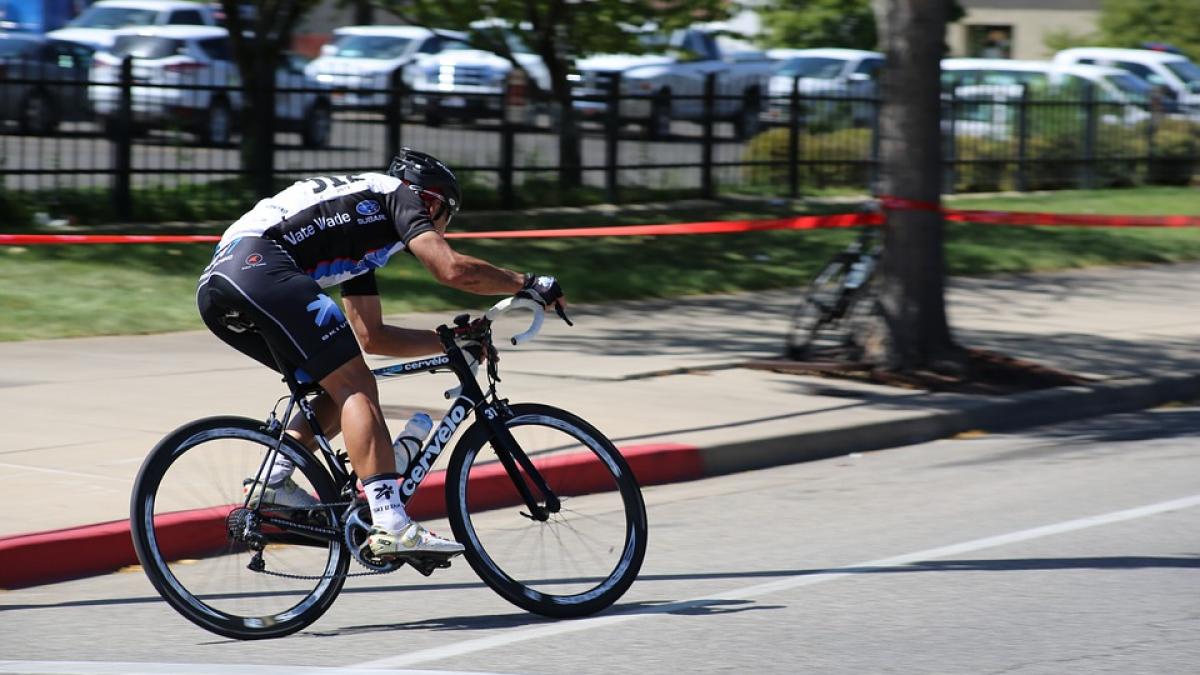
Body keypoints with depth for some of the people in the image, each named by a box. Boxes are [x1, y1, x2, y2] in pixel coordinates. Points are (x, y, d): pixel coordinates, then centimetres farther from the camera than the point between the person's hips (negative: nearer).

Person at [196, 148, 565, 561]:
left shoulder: (361, 236, 35)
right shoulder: (396, 194, 11)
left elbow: (370, 337, 36)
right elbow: (452, 269, -4)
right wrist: (528, 284, 9)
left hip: (216, 286, 9)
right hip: (259, 265, -9)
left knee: (344, 388, 17)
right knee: (355, 387, -10)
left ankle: (273, 481, 7)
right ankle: (392, 526, -21)